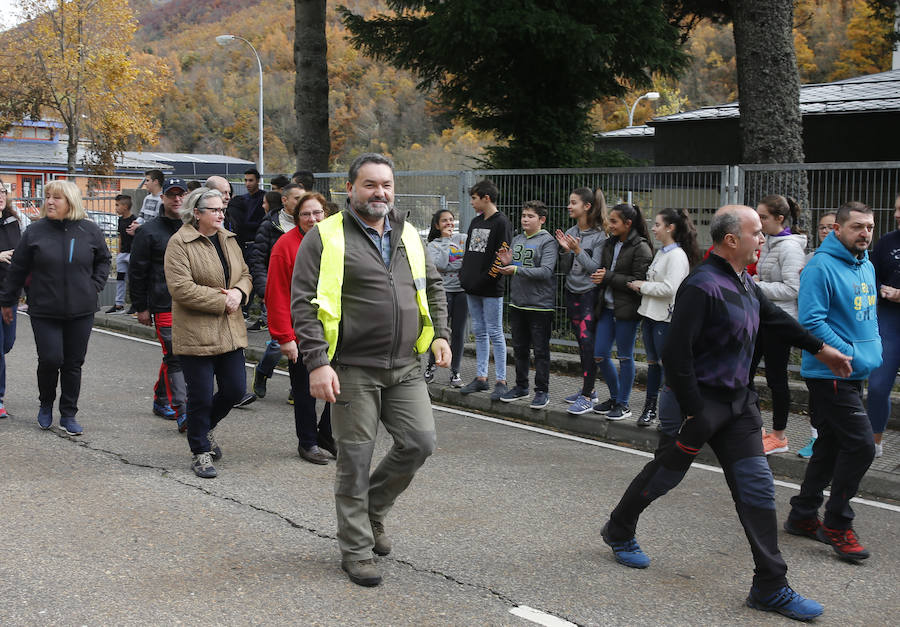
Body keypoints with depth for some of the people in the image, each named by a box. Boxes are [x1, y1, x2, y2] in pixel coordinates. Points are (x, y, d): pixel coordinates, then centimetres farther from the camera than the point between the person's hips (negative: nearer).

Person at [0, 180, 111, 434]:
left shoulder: (90, 230, 1)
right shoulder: (35, 231, -2)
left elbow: (104, 259, 17)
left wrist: (95, 285, 4)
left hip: (81, 311, 1)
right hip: (44, 311, -1)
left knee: (73, 364, 6)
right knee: (50, 360, -8)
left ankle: (68, 415, 18)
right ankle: (46, 404, 20)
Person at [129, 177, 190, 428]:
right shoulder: (149, 232, -1)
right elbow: (137, 272, 1)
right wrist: (141, 307, -2)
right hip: (164, 306, -4)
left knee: (174, 357, 13)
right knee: (175, 357, -10)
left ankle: (160, 399, 30)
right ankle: (181, 412, -11)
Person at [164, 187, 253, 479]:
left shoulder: (229, 239, 12)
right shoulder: (180, 243, -10)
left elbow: (245, 275, 18)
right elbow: (181, 288, -18)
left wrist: (239, 292, -6)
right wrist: (222, 301, -16)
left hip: (230, 331, 6)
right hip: (196, 332, -6)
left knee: (235, 389, 6)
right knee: (201, 397, 0)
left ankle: (206, 426, 35)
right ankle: (200, 453, 16)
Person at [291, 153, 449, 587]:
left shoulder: (407, 236, 13)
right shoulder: (326, 237, -5)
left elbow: (433, 286, 26)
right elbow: (303, 303, -10)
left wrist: (439, 334, 13)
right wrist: (317, 363, -18)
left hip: (405, 367, 5)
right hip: (354, 370, -5)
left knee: (420, 442, -1)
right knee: (355, 460, 1)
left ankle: (371, 508, 25)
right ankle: (356, 550, 16)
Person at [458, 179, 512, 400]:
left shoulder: (501, 223, -9)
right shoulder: (475, 222, 16)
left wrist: (487, 278, -18)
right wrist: (464, 275, 9)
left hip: (491, 290, -8)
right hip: (472, 289, 8)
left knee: (494, 333, -4)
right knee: (479, 333, 12)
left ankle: (501, 382, 1)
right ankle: (481, 378, 18)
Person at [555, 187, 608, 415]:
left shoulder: (599, 235, -10)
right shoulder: (570, 233, 8)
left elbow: (596, 268, -14)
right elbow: (565, 270, 10)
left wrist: (578, 250, -20)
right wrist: (565, 251, -5)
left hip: (590, 293, -7)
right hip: (572, 293, 7)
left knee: (587, 341, -12)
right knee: (582, 343, 13)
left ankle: (587, 398, -11)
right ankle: (588, 390, 23)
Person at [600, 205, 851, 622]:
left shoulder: (744, 283, 7)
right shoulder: (703, 286, -22)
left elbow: (775, 318, 25)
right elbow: (676, 353, -25)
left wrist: (819, 349, 32)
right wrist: (695, 414, -22)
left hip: (737, 403, 8)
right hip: (700, 401, -8)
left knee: (757, 487, 2)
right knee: (664, 474, 11)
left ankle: (770, 587, 7)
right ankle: (618, 532, 38)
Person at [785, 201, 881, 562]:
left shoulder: (866, 267, 14)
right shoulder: (821, 267, -15)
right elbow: (811, 321, -21)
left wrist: (874, 351, 7)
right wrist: (852, 355, -20)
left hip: (852, 374, 9)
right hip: (830, 374, -9)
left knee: (831, 445, 14)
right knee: (861, 445, -12)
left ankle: (803, 516, 25)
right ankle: (838, 524, 1)